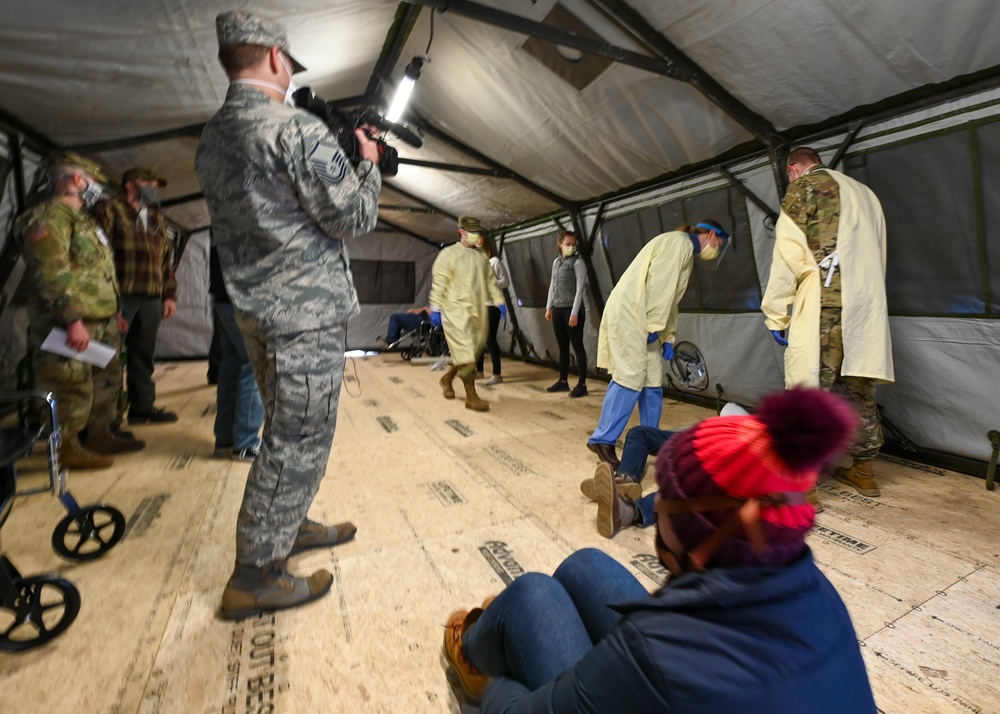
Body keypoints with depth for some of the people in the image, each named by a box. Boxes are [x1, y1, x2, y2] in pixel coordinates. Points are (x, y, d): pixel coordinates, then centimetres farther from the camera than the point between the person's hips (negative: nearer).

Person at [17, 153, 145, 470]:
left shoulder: (82, 219, 22)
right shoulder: (49, 217, -11)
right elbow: (50, 274, -21)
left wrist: (115, 311, 22)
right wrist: (73, 319, -26)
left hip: (102, 324, 10)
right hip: (75, 327, -10)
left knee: (106, 382, 17)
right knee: (72, 390, -3)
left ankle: (100, 435, 30)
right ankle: (66, 448, 8)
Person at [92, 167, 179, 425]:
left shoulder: (157, 219, 22)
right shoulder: (109, 210, 2)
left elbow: (167, 259, 20)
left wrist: (169, 295, 13)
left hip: (152, 298, 6)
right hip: (120, 295, -6)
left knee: (143, 355, 10)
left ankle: (142, 406, 17)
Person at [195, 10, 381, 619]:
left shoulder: (212, 140, 12)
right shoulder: (299, 131, -13)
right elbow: (355, 217, -11)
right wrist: (369, 163, 7)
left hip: (255, 309, 9)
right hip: (307, 312, -9)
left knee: (286, 431, 21)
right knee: (299, 441, 0)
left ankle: (289, 526, 37)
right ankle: (254, 579, 12)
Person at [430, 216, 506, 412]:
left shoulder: (480, 256, 17)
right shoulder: (448, 254, -2)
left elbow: (490, 281, 17)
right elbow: (439, 283, -6)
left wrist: (499, 301, 6)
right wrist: (435, 308, -11)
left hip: (478, 311, 7)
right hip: (456, 310, -7)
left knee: (473, 350, 11)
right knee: (465, 350, -11)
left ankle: (447, 378, 35)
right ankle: (471, 397, -7)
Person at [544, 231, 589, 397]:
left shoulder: (578, 262, -6)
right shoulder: (556, 262, 14)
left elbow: (580, 288, -12)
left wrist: (574, 313, -17)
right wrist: (549, 307, 12)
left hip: (572, 309, -6)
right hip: (558, 309, 6)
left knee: (577, 346, -3)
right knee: (562, 347, 11)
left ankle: (582, 385, 2)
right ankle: (563, 381, 21)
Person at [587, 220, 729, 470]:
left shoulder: (686, 253, 26)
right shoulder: (678, 241, -5)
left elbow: (670, 297, 23)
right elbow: (659, 284, -17)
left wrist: (667, 337, 16)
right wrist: (655, 325, -17)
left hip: (642, 319, 10)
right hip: (628, 314, -10)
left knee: (653, 380, 9)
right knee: (631, 378, -14)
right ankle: (602, 439, -8)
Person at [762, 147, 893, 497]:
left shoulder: (804, 186, 2)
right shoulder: (864, 192, 24)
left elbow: (789, 256, -8)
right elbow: (877, 256, 20)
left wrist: (776, 314, -5)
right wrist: (864, 303, 20)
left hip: (824, 310, -8)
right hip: (868, 310, 8)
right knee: (859, 393, 15)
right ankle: (863, 472, 25)